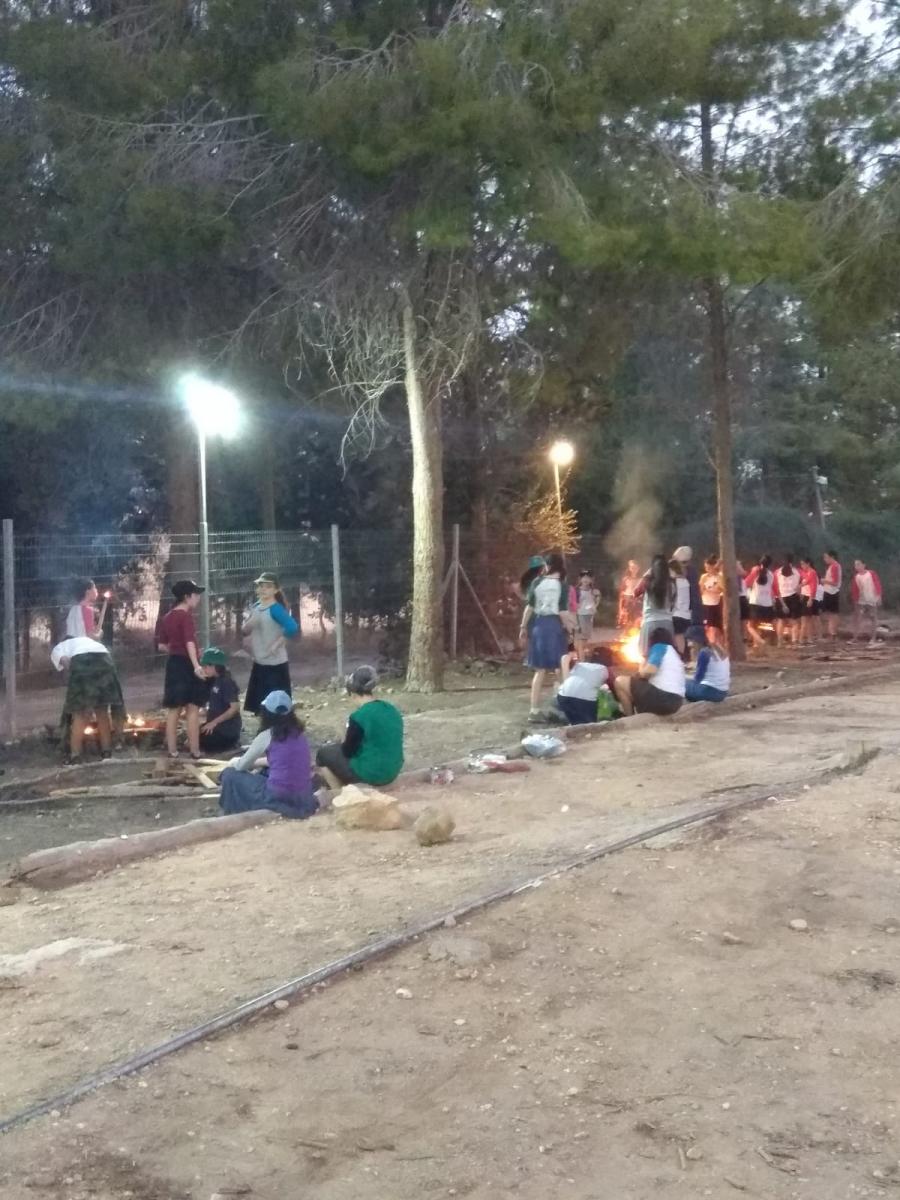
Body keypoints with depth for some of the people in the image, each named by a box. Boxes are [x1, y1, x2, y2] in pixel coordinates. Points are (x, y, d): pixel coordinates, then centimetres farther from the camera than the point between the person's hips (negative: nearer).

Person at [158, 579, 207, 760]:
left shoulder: (167, 617, 10)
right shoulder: (186, 615, -13)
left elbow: (162, 645, 14)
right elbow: (190, 642, -26)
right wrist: (196, 665, -36)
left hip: (173, 664, 7)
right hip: (187, 663, -7)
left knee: (173, 710, 10)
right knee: (192, 709, -2)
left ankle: (172, 749, 12)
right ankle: (194, 750, 0)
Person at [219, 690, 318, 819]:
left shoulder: (267, 735, -4)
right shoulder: (299, 733, 11)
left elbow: (241, 766, 8)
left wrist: (233, 763, 31)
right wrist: (255, 763, 37)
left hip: (278, 798, -6)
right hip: (304, 800, 6)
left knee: (230, 775, 12)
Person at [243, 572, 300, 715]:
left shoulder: (275, 609, -17)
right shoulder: (255, 607, 6)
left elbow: (293, 628, -31)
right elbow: (246, 630, 13)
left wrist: (277, 643, -19)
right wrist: (248, 623, -9)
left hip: (275, 665, -8)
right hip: (259, 663, 8)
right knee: (261, 706, 15)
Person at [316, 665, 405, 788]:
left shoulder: (359, 716, -18)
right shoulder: (393, 710, 4)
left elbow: (348, 751, -8)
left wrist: (335, 745, 13)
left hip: (369, 774, -8)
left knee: (323, 752, 13)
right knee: (336, 748, 27)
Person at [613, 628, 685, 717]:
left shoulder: (659, 647, 1)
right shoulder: (674, 653, 26)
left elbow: (649, 670, -14)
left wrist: (641, 671, 6)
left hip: (662, 698, -10)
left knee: (620, 681, -1)